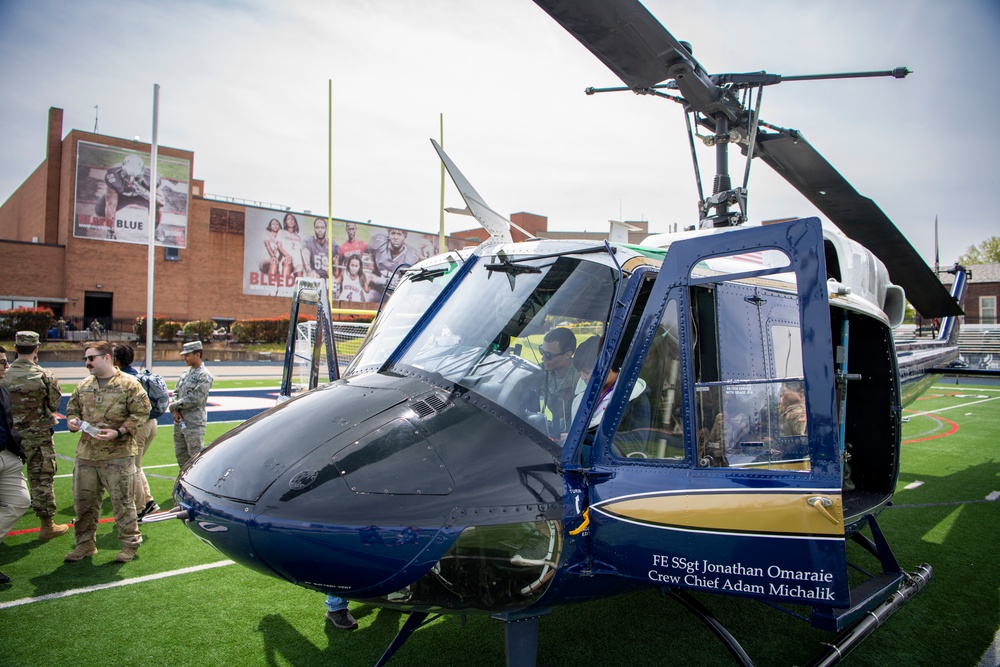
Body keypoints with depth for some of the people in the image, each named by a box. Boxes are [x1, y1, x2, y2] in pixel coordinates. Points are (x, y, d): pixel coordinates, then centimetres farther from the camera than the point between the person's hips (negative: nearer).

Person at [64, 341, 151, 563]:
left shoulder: (129, 384, -7)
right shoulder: (83, 386, 12)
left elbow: (141, 412, -9)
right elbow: (72, 408, 22)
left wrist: (118, 432, -19)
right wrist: (72, 421, -1)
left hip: (118, 456, -6)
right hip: (86, 455, 6)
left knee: (122, 502, 2)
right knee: (83, 501, 13)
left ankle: (130, 543, 15)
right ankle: (85, 544, 30)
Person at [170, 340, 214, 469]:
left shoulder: (205, 376, -11)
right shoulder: (185, 374, 14)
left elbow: (196, 399, -18)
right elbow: (176, 393, 14)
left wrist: (174, 405, -9)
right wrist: (175, 411, -3)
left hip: (194, 423, -8)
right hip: (179, 421, 8)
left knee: (196, 457, -5)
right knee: (180, 455, 16)